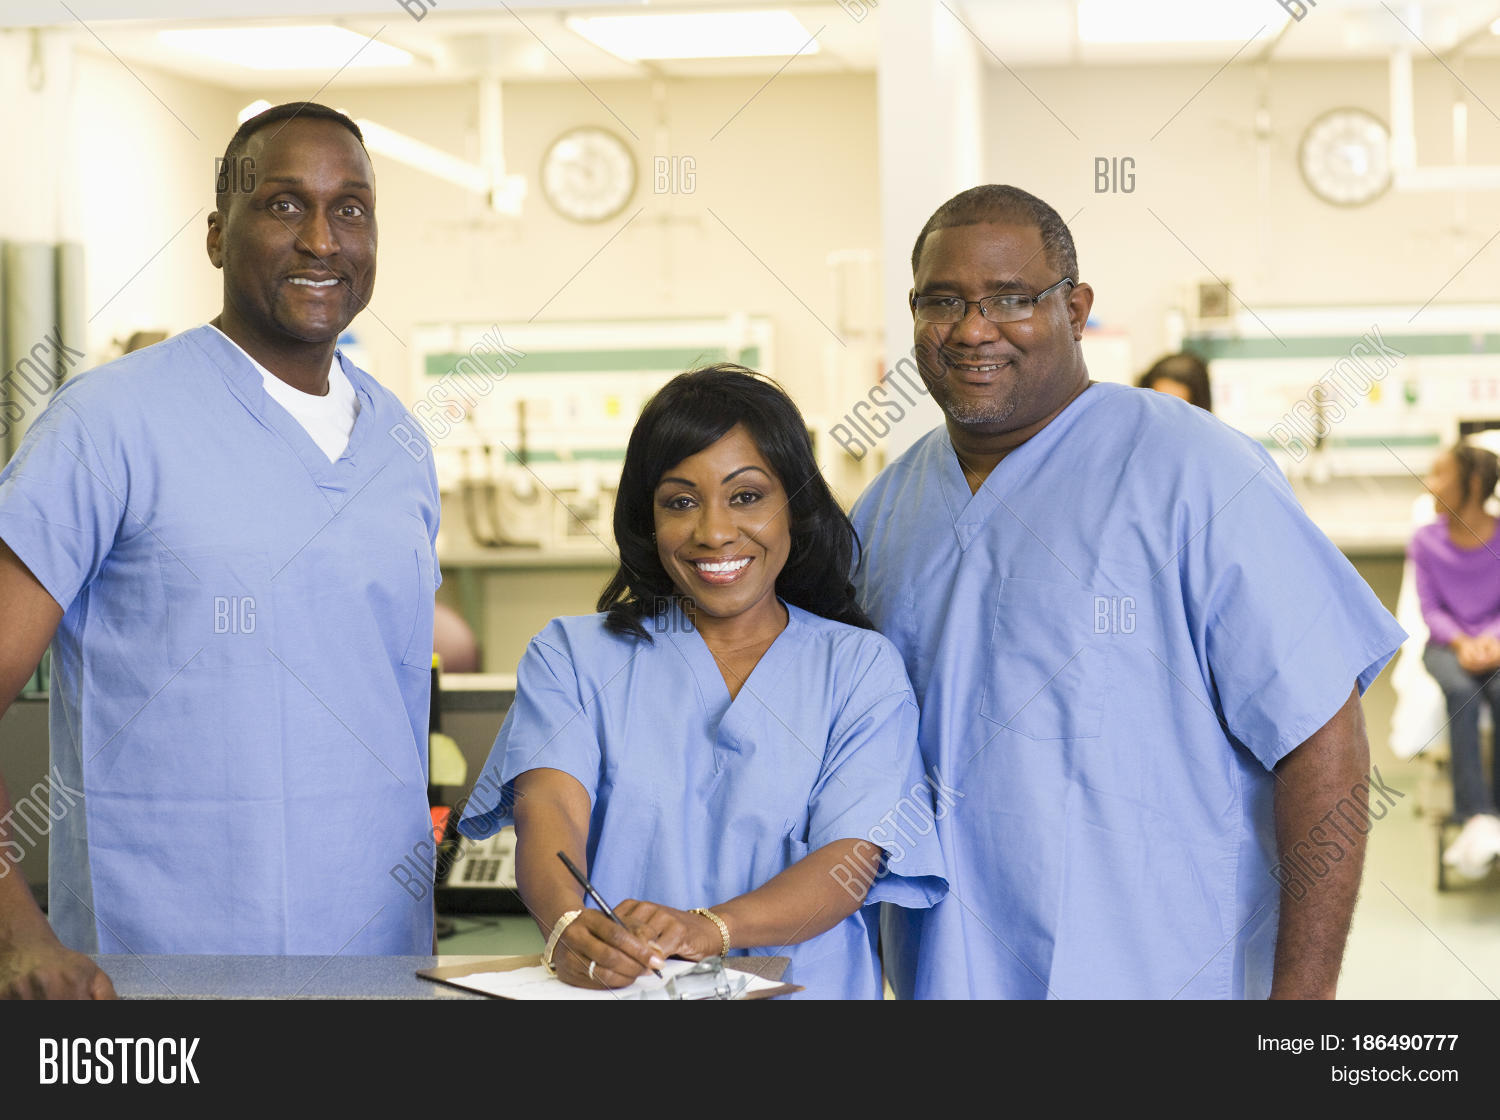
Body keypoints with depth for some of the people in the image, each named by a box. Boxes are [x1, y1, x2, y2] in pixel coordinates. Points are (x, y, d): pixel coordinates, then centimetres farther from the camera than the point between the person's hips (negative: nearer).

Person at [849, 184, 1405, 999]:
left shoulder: (1193, 473, -11)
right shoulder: (885, 507, 7)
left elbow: (1322, 739, -14)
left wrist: (1303, 996, -18)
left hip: (1159, 981, -5)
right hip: (936, 976, 5)